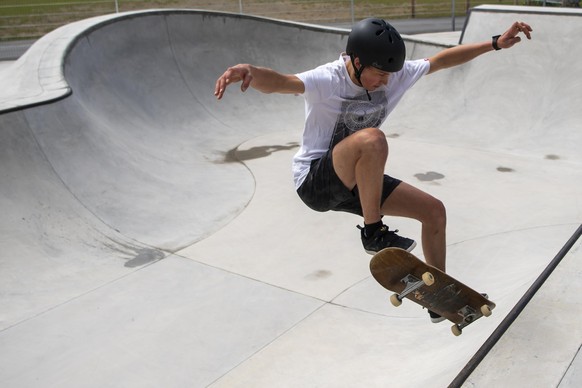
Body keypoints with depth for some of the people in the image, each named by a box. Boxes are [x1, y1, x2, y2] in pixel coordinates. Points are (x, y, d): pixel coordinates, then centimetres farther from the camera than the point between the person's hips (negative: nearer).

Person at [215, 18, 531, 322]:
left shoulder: (395, 75, -3)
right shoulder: (327, 80, -23)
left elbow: (442, 59, 5)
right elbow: (279, 82, -42)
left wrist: (496, 43, 4)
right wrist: (251, 71, -63)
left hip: (356, 182, 7)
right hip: (315, 180, -7)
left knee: (434, 211, 3)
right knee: (372, 138, -36)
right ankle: (373, 234, -22)